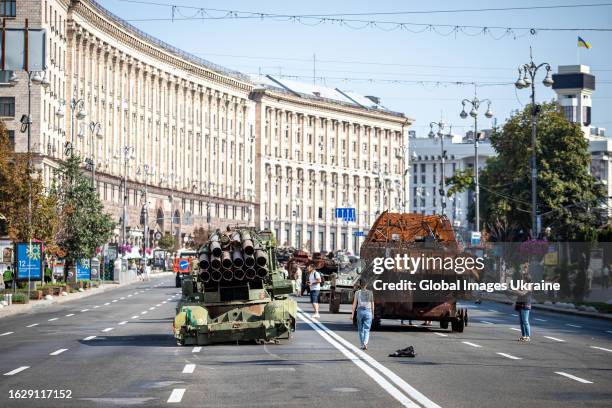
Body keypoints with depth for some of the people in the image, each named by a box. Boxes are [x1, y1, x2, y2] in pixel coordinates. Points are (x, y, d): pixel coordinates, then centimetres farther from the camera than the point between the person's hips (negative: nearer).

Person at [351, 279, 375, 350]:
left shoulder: (357, 293, 2)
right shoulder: (370, 293, 4)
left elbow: (354, 304, -1)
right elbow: (372, 304, 8)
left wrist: (352, 314, 0)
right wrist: (373, 313, 18)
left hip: (360, 311, 0)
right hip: (368, 311, 0)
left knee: (360, 329, 15)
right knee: (366, 329, -1)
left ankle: (362, 345, 19)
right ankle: (365, 343, -23)